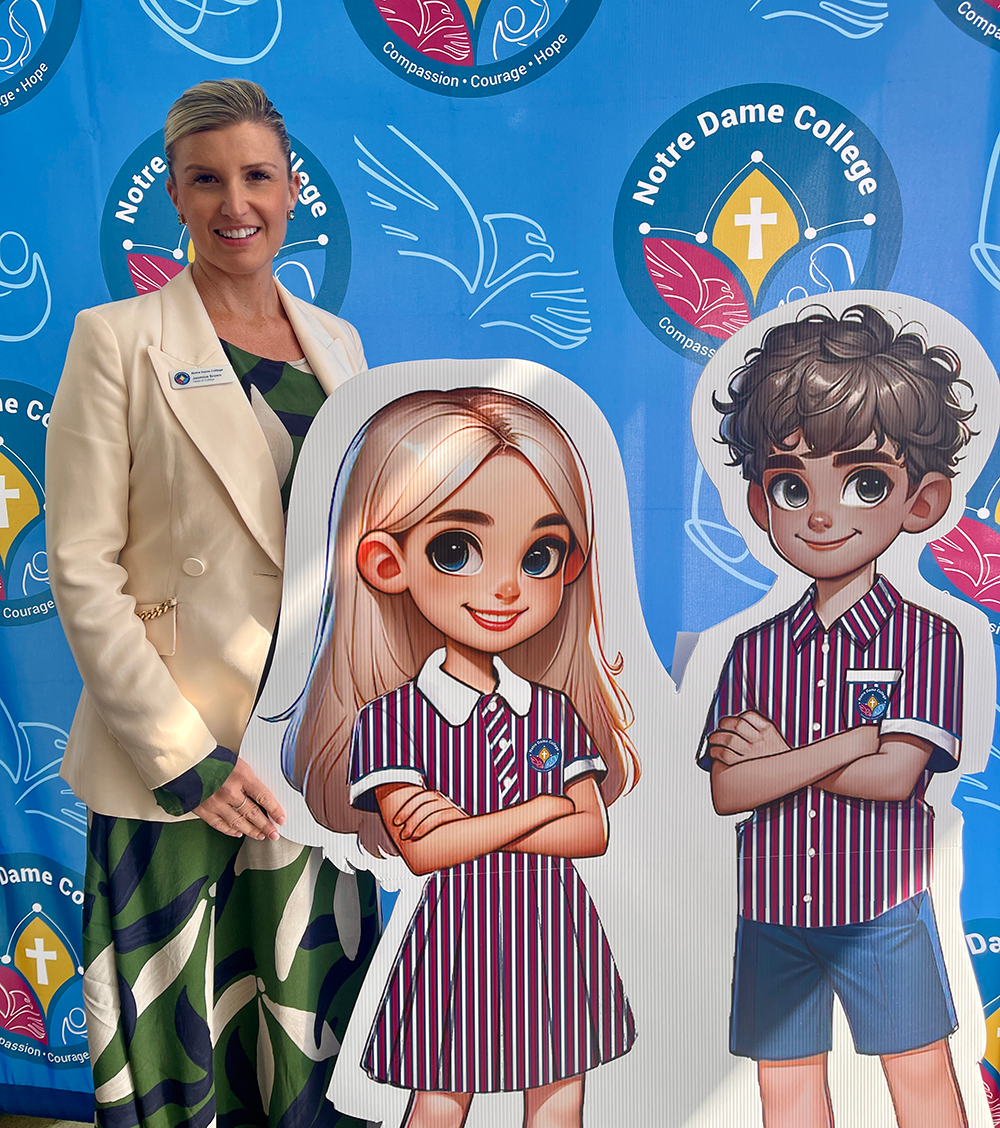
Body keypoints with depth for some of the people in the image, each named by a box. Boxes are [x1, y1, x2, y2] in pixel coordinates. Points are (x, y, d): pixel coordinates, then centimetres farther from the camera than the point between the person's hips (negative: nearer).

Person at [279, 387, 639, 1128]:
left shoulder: (556, 711, 0)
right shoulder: (393, 715, -13)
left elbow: (593, 834, -4)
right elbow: (422, 851, -19)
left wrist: (468, 827, -15)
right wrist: (539, 809, -16)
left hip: (554, 935, 4)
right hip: (456, 935, -3)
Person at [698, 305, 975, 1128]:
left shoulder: (926, 639, -9)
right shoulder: (755, 649, -2)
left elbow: (896, 775, -20)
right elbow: (727, 791, -11)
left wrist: (780, 754, -14)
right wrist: (848, 743, -19)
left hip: (881, 905, -3)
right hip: (774, 908, 3)